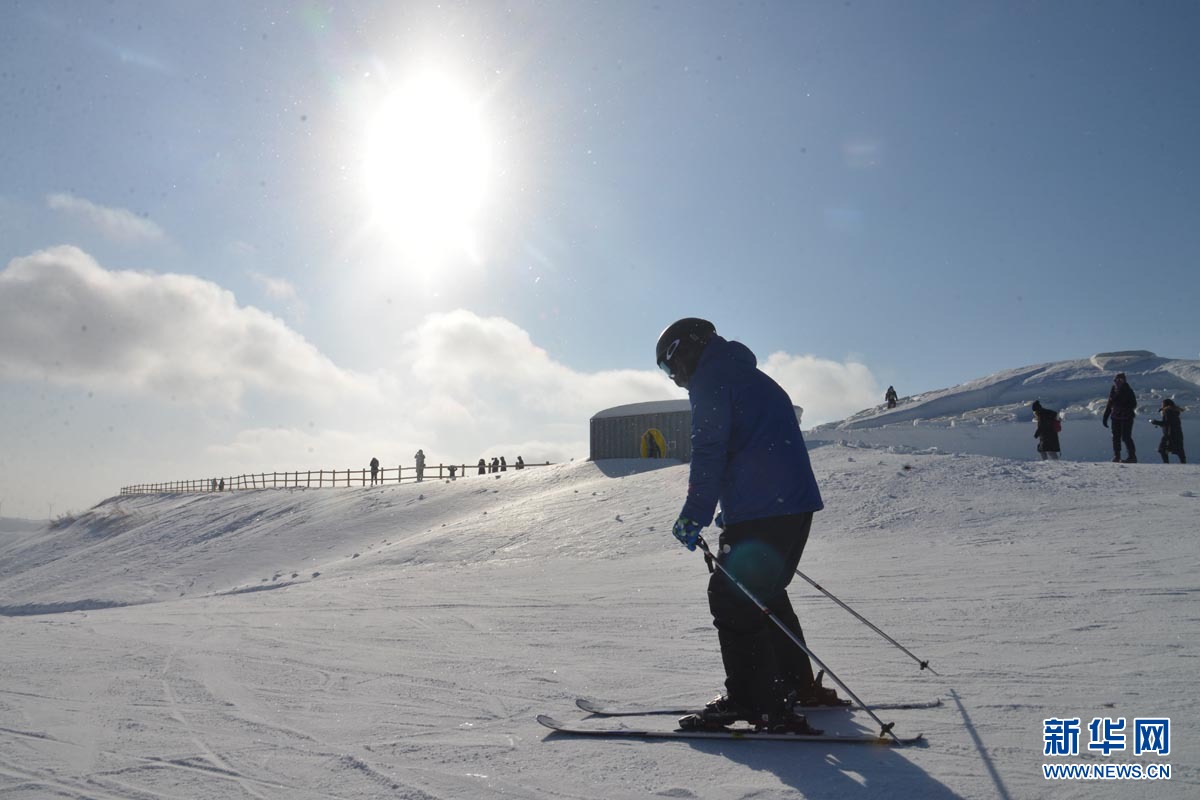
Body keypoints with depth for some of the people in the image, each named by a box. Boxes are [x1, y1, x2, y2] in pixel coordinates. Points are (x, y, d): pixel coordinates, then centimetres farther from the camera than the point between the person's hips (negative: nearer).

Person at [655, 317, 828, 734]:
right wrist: (734, 509, 27)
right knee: (766, 595, 20)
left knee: (732, 600, -5)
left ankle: (752, 700, -5)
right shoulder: (752, 376, 25)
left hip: (760, 511, -10)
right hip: (797, 504, 10)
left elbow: (710, 452, -13)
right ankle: (798, 687, 28)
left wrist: (695, 515, -11)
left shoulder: (711, 379, -3)